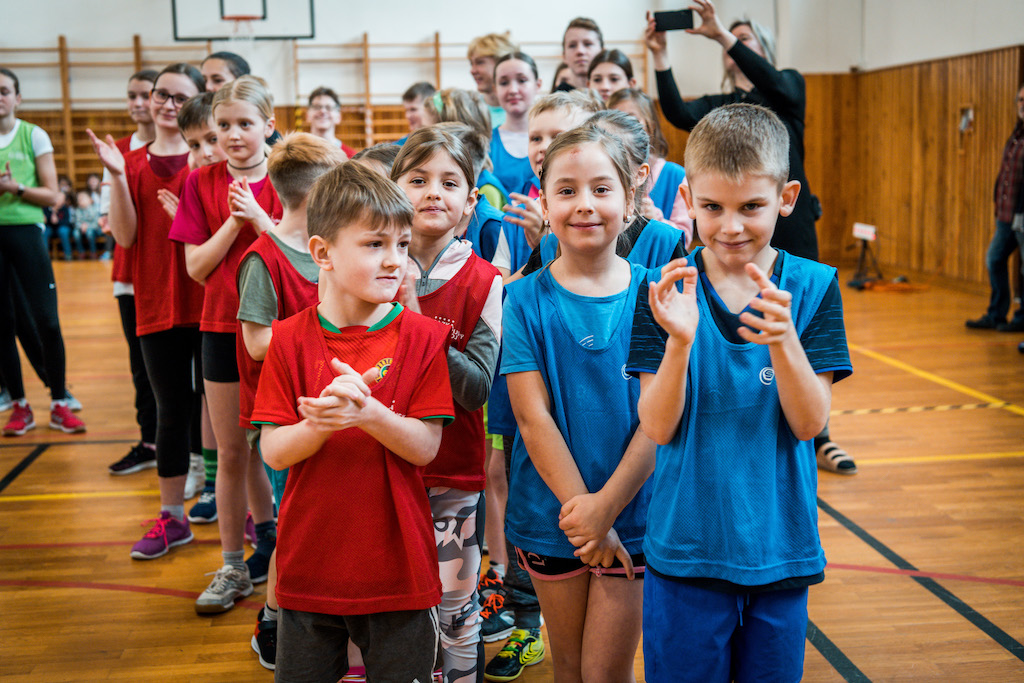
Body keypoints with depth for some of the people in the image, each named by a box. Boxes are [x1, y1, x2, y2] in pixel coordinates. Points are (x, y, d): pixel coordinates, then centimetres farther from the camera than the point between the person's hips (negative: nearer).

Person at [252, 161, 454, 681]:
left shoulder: (422, 337, -6)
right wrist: (322, 423, -26)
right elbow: (272, 452, -6)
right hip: (309, 564, 1)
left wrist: (367, 412, -29)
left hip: (397, 564, -1)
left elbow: (425, 446, -11)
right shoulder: (289, 340, -4)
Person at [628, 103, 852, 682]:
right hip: (685, 547, -1)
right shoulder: (667, 289, -6)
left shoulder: (813, 287, -4)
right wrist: (679, 341, -27)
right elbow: (658, 428, -10)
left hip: (780, 545, 1)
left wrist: (782, 341, -26)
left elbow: (810, 423, -9)